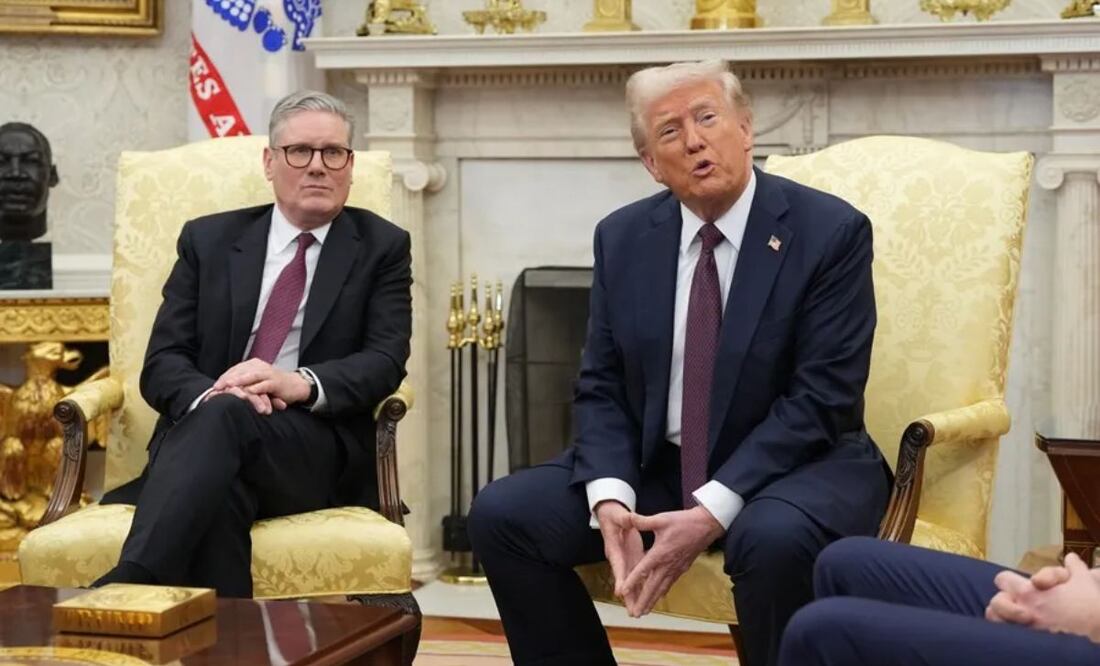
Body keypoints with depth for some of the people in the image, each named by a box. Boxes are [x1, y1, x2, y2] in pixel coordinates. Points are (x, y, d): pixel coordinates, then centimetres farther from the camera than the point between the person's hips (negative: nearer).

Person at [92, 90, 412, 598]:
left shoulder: (382, 248, 14)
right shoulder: (208, 240, 17)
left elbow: (386, 361, 0)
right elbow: (161, 365, 8)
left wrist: (302, 383, -22)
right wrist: (212, 393, -17)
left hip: (318, 448, -1)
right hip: (204, 429, 2)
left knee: (224, 417, -37)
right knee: (219, 496, -39)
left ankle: (123, 590, -47)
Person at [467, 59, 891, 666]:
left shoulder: (831, 231, -11)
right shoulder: (623, 237, 3)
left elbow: (820, 398, -16)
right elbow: (601, 387, 4)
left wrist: (712, 512, -24)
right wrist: (611, 496, -16)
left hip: (798, 465, -4)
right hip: (654, 468, 4)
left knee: (774, 539, -37)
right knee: (501, 514, -12)